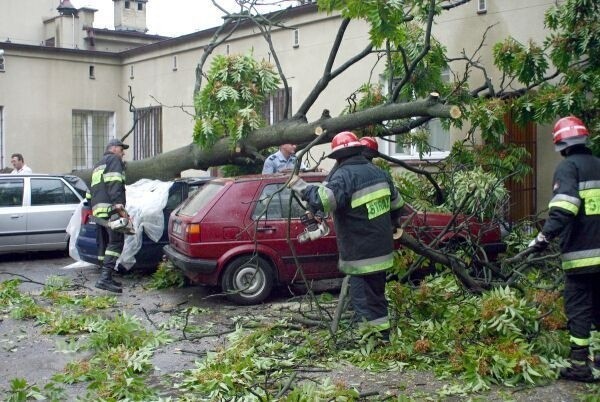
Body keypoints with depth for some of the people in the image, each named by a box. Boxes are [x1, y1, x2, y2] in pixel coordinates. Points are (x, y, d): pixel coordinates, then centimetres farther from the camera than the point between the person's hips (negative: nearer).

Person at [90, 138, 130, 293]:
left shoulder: (98, 165, 33)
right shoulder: (114, 159, 3)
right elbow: (114, 183, -13)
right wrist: (117, 203, -21)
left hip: (97, 208, 10)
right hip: (110, 207, -10)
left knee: (104, 244, 11)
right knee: (116, 242, -15)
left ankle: (105, 277, 11)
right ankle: (105, 278, -26)